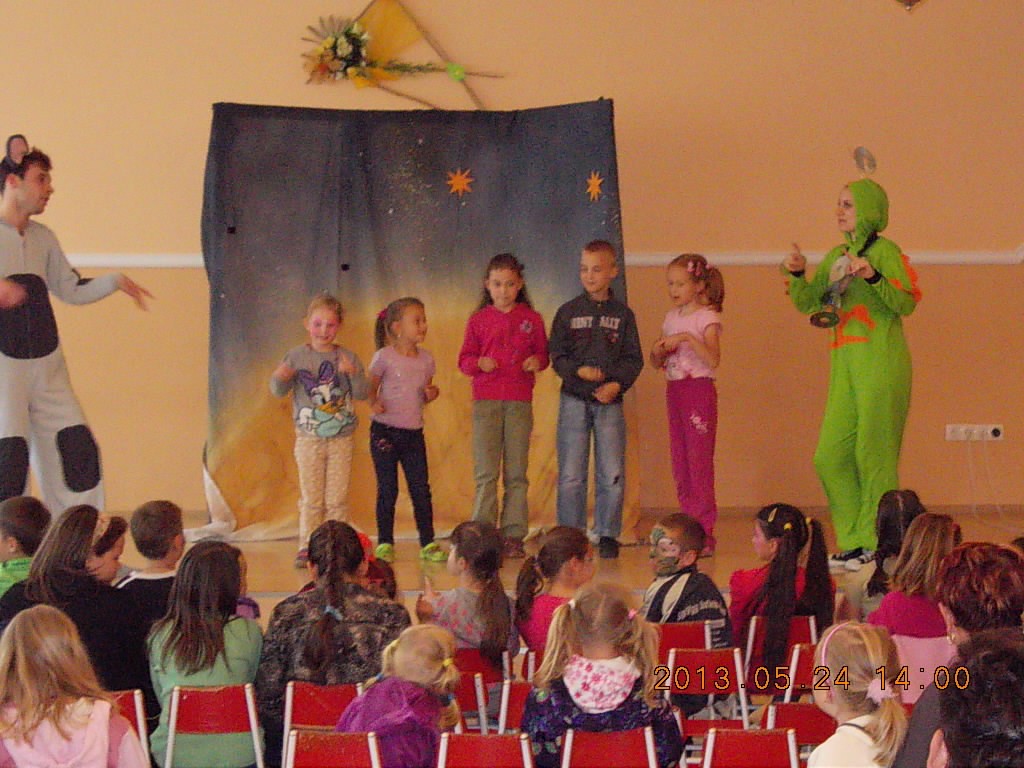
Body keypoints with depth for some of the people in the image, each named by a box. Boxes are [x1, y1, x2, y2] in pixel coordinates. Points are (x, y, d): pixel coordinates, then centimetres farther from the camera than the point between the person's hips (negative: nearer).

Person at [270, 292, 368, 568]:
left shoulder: (347, 357, 0)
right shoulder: (297, 356, -1)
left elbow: (361, 394, -5)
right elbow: (279, 391, -2)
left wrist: (353, 373, -24)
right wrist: (279, 378, -24)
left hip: (341, 438, 1)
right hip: (308, 437, -1)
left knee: (337, 499, 3)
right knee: (310, 497, 2)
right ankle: (306, 547, 10)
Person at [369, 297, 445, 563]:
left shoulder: (426, 359, 7)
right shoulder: (384, 357, -7)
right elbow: (370, 388, -2)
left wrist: (431, 394, -4)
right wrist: (374, 404, -21)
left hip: (414, 433, 4)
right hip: (385, 431, -4)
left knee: (421, 489, 4)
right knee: (387, 490, 2)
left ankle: (428, 544, 11)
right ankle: (384, 544, 12)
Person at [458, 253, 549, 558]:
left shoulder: (531, 319, 7)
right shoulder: (479, 320, 7)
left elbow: (543, 352, 12)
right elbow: (464, 359, 8)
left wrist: (537, 361, -10)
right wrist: (479, 363, -13)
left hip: (520, 401, 1)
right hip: (486, 400, -1)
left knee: (516, 473, 4)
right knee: (485, 473, -3)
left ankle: (513, 536, 9)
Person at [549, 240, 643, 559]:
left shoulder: (622, 314, 6)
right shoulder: (568, 312, 4)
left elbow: (634, 359, 4)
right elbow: (556, 356, 2)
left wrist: (617, 383, -13)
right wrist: (579, 371, -16)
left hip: (610, 401, 0)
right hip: (574, 400, 0)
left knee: (613, 474, 0)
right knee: (571, 475, 0)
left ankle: (608, 536, 11)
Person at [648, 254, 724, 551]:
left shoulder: (707, 318, -6)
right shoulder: (671, 317, 14)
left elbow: (713, 359, -20)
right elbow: (656, 363, 17)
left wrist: (687, 338, -27)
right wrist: (658, 351, -5)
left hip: (699, 390, -7)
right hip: (674, 390, 7)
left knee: (699, 462, -8)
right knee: (680, 464, 8)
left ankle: (704, 534, -6)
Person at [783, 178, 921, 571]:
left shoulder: (884, 251, -5)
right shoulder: (835, 256, 17)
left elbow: (908, 303, -13)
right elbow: (807, 304, 16)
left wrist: (873, 277, -25)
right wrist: (797, 275, -1)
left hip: (881, 361, -8)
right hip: (844, 363, 8)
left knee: (873, 453, -4)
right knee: (830, 456, 6)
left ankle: (878, 543, 4)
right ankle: (853, 541, 16)